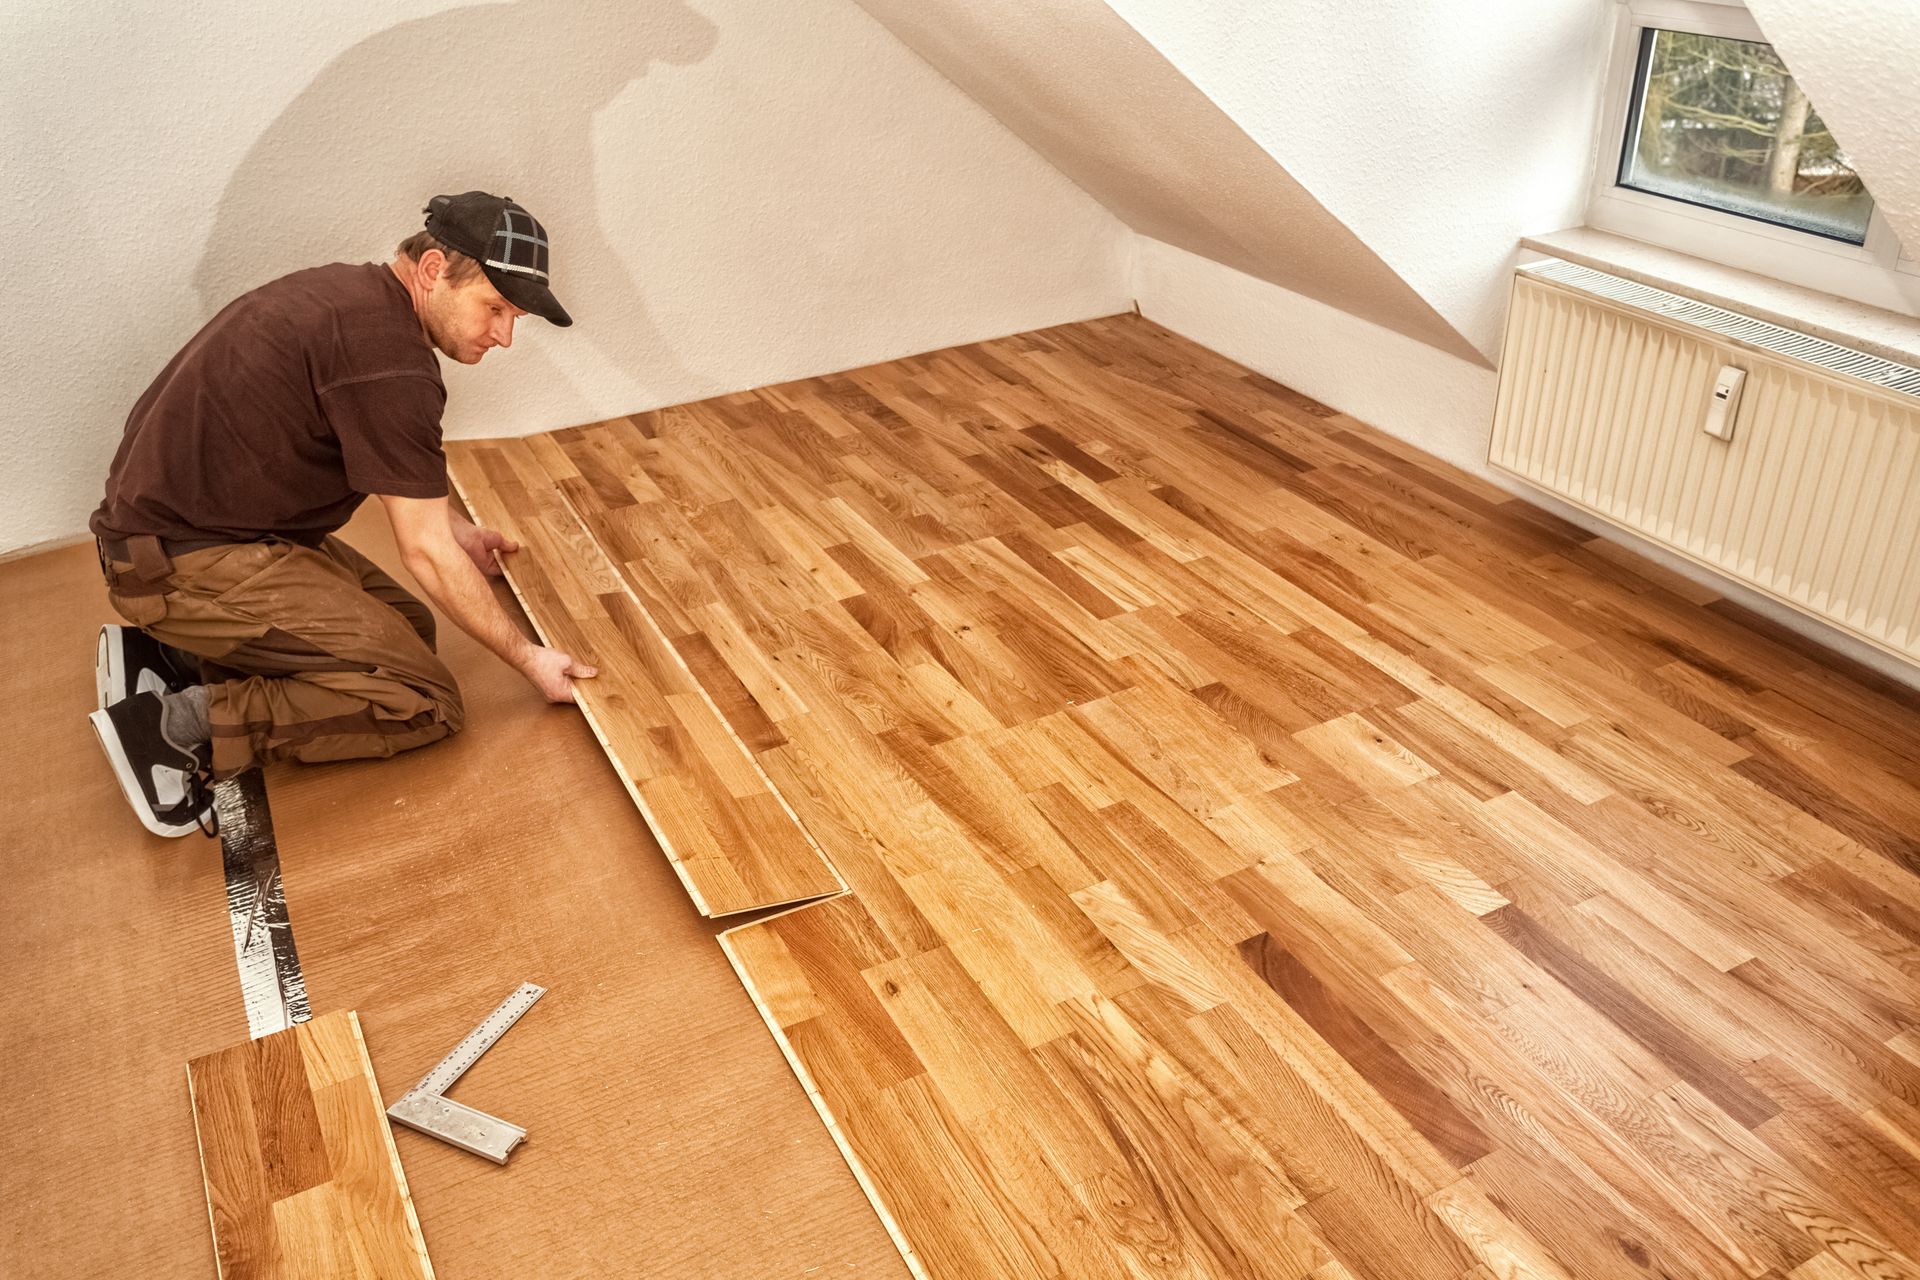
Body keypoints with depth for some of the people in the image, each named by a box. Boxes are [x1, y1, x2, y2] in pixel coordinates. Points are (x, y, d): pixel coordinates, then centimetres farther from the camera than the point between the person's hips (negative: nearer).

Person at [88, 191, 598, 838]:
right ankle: (180, 722, -13)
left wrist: (456, 530, 25)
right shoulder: (388, 357, -22)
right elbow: (425, 552, -16)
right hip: (188, 561, -10)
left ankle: (170, 656, 9)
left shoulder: (355, 291, 8)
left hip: (168, 517, 10)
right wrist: (526, 657, -6)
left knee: (407, 625, 13)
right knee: (424, 702, -11)